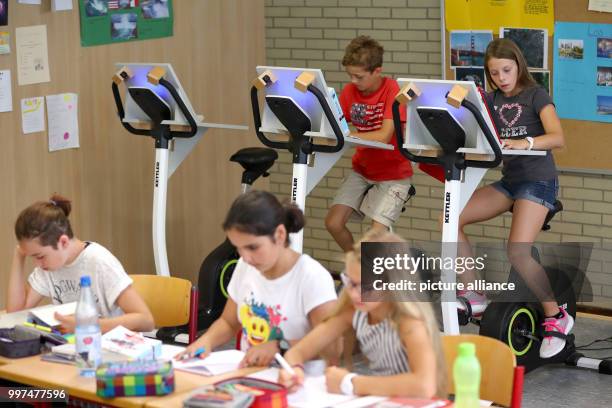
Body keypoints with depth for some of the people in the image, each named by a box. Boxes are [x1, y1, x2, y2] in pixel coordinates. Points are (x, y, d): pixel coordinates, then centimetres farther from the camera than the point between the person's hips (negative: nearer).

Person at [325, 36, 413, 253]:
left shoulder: (392, 89, -18)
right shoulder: (350, 91, -1)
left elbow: (384, 136, -27)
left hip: (393, 172, -6)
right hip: (362, 169, 6)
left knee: (376, 233, -19)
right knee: (333, 223, -6)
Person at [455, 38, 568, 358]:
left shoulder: (536, 95, -6)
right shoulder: (492, 100, 10)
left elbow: (557, 138, -20)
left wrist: (524, 143, -37)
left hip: (538, 180, -6)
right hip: (509, 180, 7)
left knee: (518, 253, -23)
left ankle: (556, 316, -5)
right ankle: (474, 297, -1)